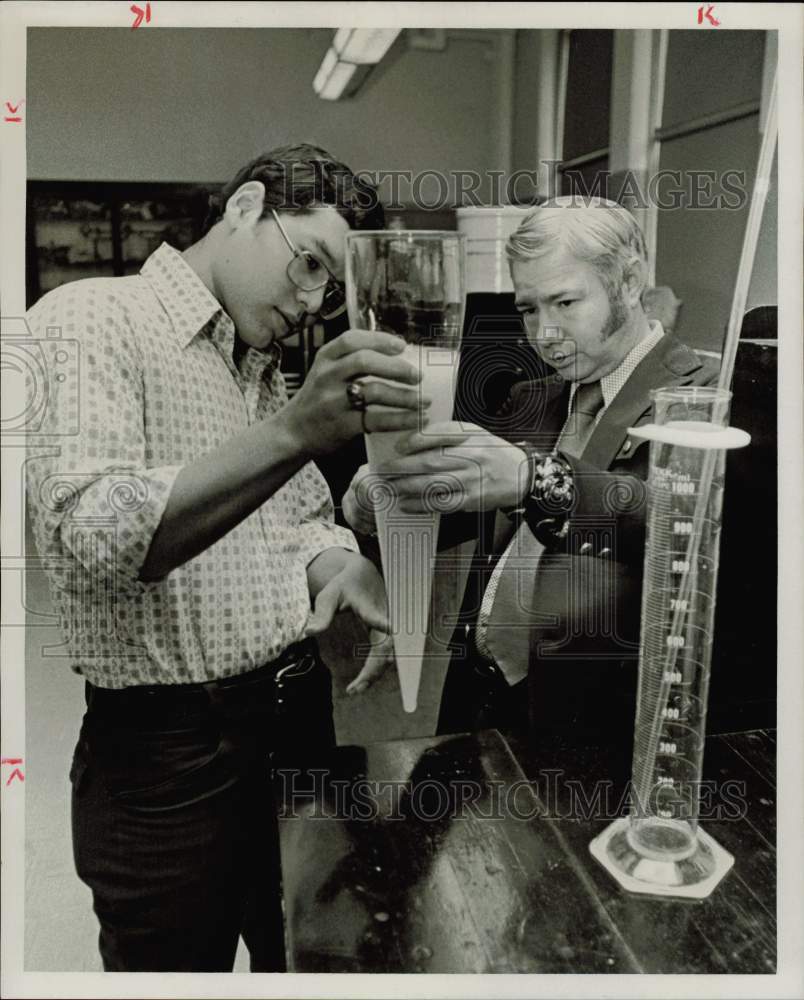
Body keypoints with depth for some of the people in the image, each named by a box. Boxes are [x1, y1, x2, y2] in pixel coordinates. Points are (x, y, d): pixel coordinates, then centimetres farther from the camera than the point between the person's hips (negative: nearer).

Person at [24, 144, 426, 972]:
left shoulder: (266, 369, 12)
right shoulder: (90, 321, -12)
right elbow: (95, 539, -27)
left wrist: (346, 572, -11)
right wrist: (296, 432, -39)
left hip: (299, 716, 7)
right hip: (172, 755, -6)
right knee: (180, 961, 14)